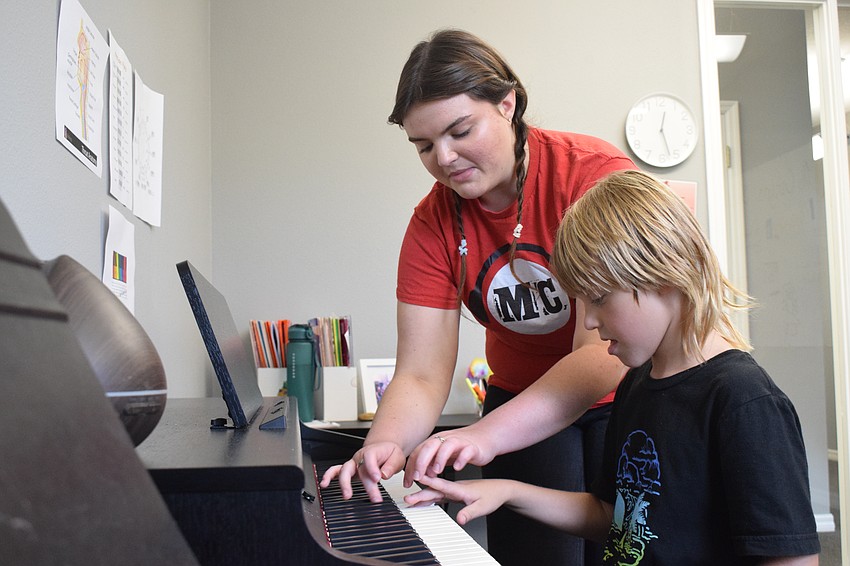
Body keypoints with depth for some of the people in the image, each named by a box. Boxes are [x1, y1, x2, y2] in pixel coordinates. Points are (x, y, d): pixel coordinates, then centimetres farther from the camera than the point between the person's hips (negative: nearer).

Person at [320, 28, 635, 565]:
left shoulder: (598, 174, -24)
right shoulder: (434, 222, -12)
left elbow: (605, 351, -31)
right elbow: (421, 374, -15)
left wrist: (485, 434, -43)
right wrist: (387, 442, -36)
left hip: (625, 396, -2)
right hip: (525, 405, 3)